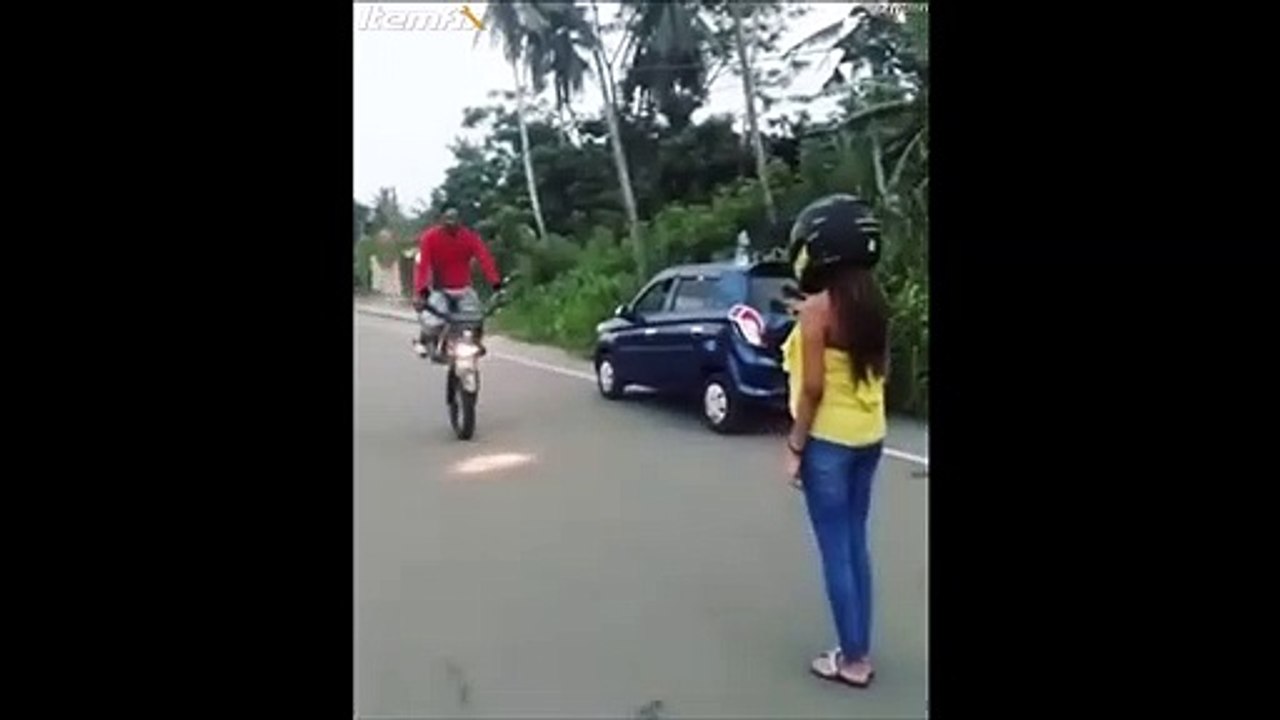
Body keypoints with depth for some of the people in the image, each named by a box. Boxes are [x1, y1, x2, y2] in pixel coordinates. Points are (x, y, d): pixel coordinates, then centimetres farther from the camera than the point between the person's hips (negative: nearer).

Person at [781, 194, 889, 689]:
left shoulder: (818, 307, -18)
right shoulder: (873, 301, 4)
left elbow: (813, 388, -18)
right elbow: (878, 367, 11)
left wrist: (795, 446, -11)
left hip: (829, 440, -7)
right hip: (869, 436, 7)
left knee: (835, 551, 4)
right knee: (855, 543, 16)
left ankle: (851, 660, 15)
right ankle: (860, 652, 26)